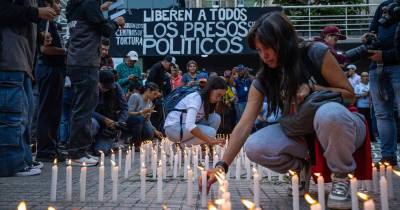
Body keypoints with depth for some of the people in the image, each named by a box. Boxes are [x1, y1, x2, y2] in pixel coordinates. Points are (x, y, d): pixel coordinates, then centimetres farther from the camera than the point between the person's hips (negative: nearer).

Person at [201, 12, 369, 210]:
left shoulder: (316, 53, -15)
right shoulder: (263, 79, -5)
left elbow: (349, 94, -6)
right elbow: (244, 125, -12)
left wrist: (311, 88, -23)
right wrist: (222, 165, -22)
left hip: (341, 126, -3)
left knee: (328, 113, -41)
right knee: (254, 147, -23)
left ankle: (341, 177, -13)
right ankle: (302, 166, 6)